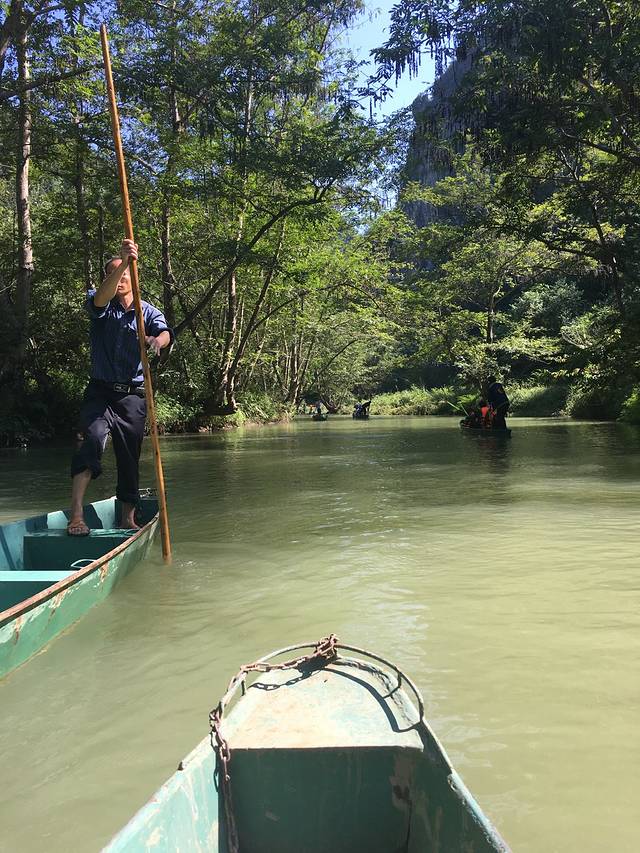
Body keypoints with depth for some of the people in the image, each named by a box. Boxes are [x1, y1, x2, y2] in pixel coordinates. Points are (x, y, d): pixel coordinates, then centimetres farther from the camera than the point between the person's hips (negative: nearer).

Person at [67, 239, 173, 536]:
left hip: (133, 396, 2)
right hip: (100, 391, -1)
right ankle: (75, 515, -28)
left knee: (130, 456, 7)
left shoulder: (149, 312, 6)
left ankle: (128, 517, 22)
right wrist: (123, 260, -37)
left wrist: (158, 340, -41)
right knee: (93, 438, -24)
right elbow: (101, 298, -22)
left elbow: (165, 333, -15)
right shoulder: (102, 306, 4)